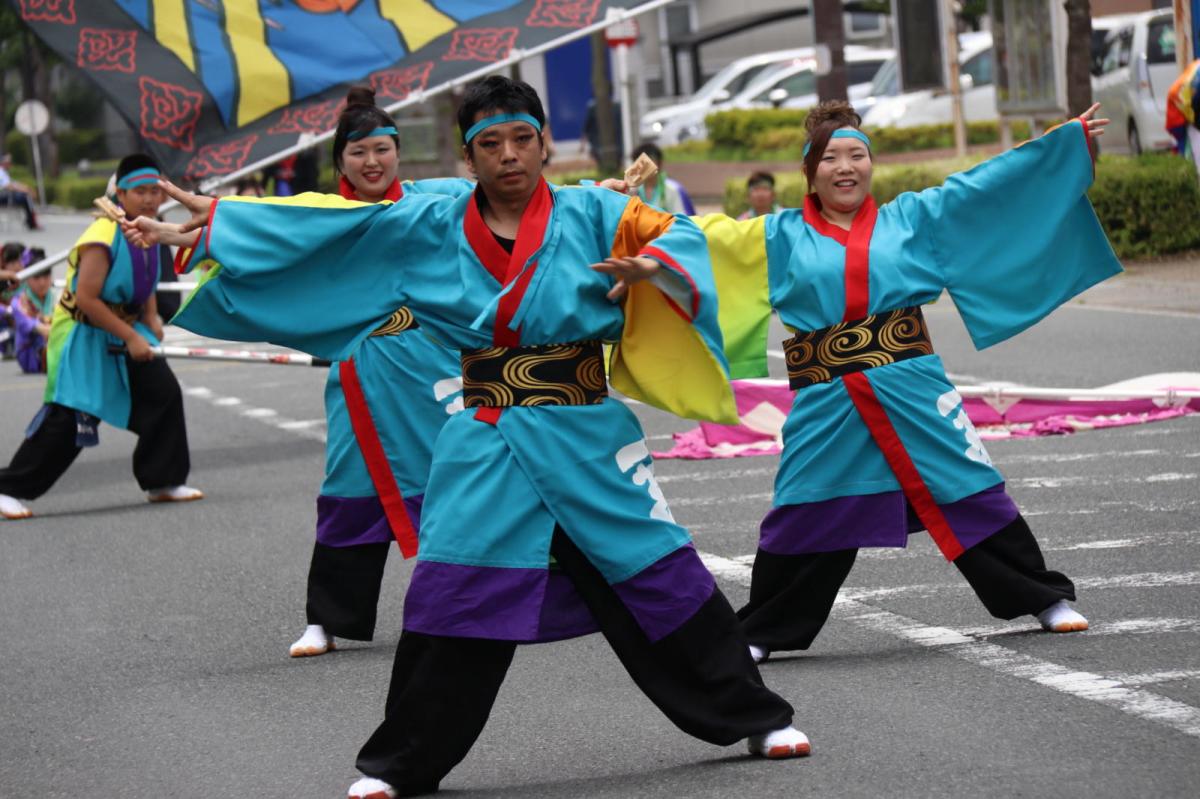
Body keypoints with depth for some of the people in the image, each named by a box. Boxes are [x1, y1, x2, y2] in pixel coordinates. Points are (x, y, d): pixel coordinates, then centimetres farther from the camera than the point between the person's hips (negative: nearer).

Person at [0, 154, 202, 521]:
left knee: (164, 394, -2)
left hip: (126, 329, 8)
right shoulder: (103, 237, -24)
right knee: (66, 420, -11)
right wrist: (130, 338, -23)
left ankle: (163, 482, 10)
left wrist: (151, 321, 3)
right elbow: (86, 299, -26)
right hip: (83, 335, -8)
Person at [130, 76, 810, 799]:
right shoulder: (431, 227, 5)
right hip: (486, 450, 1)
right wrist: (217, 223, 6)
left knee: (662, 576, 1)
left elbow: (681, 237, -6)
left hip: (588, 439, -1)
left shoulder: (590, 214, 0)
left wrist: (652, 265, -28)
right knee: (451, 600, -2)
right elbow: (312, 230, 7)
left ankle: (756, 718, 16)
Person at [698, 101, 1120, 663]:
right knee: (803, 520, 1)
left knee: (973, 493, 2)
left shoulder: (911, 217, 10)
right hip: (826, 406, 0)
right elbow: (701, 236, 10)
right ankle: (758, 633, 15)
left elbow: (990, 182, 11)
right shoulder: (782, 237, 8)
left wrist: (1072, 138, 11)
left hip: (912, 391, 0)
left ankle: (1046, 599, 16)